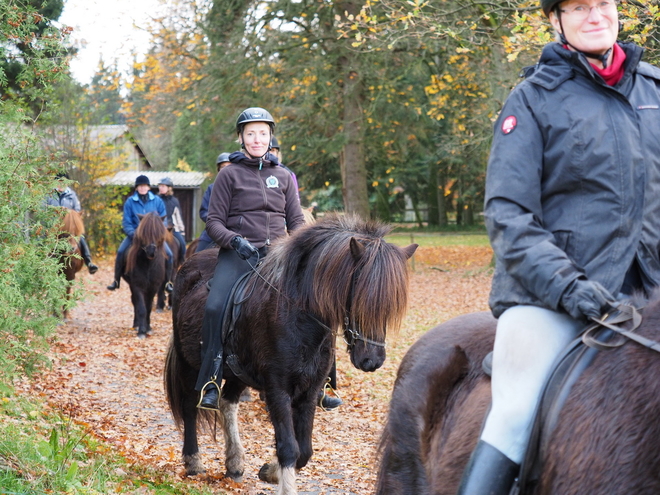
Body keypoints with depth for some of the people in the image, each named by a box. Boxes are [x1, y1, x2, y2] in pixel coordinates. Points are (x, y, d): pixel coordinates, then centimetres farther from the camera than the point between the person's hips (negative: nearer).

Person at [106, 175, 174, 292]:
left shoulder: (157, 201, 2)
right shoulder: (130, 202, 0)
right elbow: (126, 222, -1)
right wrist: (133, 234, -17)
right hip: (135, 233, 0)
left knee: (168, 254, -17)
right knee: (121, 252, -22)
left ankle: (168, 282, 1)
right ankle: (116, 280, -7)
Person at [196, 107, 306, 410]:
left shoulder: (283, 177, 17)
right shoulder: (229, 174, 7)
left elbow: (296, 221, 18)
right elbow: (214, 221, 2)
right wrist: (234, 241, -17)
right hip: (239, 254, -3)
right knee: (215, 307, -28)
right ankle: (210, 385, -22)